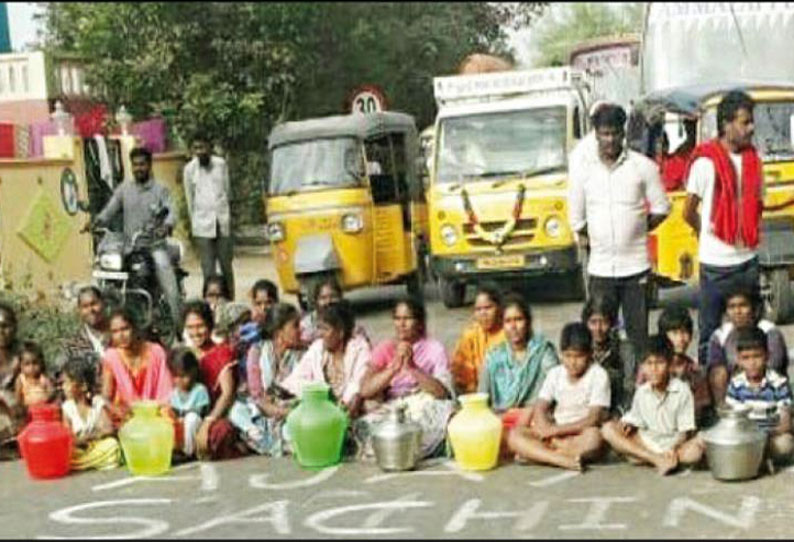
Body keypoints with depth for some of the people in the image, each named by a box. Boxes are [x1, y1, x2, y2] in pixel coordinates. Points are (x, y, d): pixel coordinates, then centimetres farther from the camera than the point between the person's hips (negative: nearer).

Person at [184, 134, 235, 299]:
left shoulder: (221, 164, 3)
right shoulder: (190, 169, -1)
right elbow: (189, 198, 7)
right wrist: (194, 223, 10)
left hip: (222, 222, 2)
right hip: (203, 225, -2)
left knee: (226, 264, 7)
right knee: (208, 268, -4)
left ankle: (230, 300, 16)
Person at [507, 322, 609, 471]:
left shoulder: (598, 375, -6)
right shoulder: (555, 373, 8)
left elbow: (593, 419, -13)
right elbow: (540, 409, 2)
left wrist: (557, 430, -18)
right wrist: (548, 431, -19)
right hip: (555, 435, 4)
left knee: (593, 437, -39)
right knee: (515, 435, -18)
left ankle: (533, 454, -29)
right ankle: (563, 460, -35)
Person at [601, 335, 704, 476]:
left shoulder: (682, 391, -9)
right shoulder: (641, 392, 1)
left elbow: (685, 431, -9)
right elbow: (636, 421, 9)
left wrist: (674, 448, -27)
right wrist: (628, 426, -15)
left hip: (673, 443, -3)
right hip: (645, 443, 4)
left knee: (696, 450, -35)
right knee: (608, 429, -18)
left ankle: (644, 458, -26)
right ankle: (657, 460, -28)